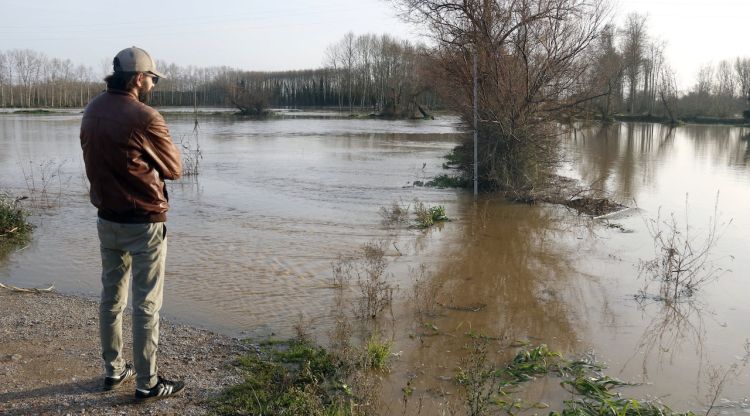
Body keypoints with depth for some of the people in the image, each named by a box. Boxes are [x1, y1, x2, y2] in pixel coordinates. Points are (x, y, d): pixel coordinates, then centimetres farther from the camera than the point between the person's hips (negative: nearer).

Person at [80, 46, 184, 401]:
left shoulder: (92, 111, 3)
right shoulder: (144, 118, -20)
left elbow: (95, 161, 13)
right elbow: (175, 169, -9)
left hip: (106, 218, 8)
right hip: (143, 223, -7)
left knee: (112, 296, 17)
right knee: (146, 304, 3)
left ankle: (114, 370, 30)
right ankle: (147, 383, 13)